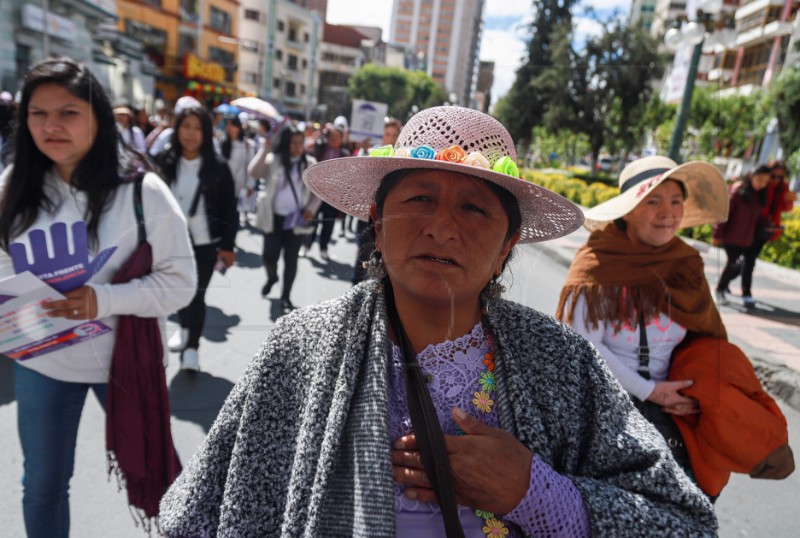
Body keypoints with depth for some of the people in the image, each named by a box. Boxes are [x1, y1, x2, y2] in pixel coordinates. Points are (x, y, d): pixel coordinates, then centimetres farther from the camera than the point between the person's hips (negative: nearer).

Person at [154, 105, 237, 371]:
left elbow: (229, 208, -4)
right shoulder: (163, 161, -1)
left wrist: (228, 245, -6)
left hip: (206, 243, -3)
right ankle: (184, 328, 44)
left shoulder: (218, 166, -7)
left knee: (197, 295, 1)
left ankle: (191, 346, 17)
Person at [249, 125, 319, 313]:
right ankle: (271, 277, 40)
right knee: (269, 256, 3)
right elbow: (254, 172, -17)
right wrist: (265, 148, -19)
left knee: (291, 259, 5)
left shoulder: (310, 163, 3)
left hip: (297, 219, 1)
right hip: (274, 218, 0)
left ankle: (285, 297, 20)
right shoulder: (273, 160, -1)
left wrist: (311, 208, -8)